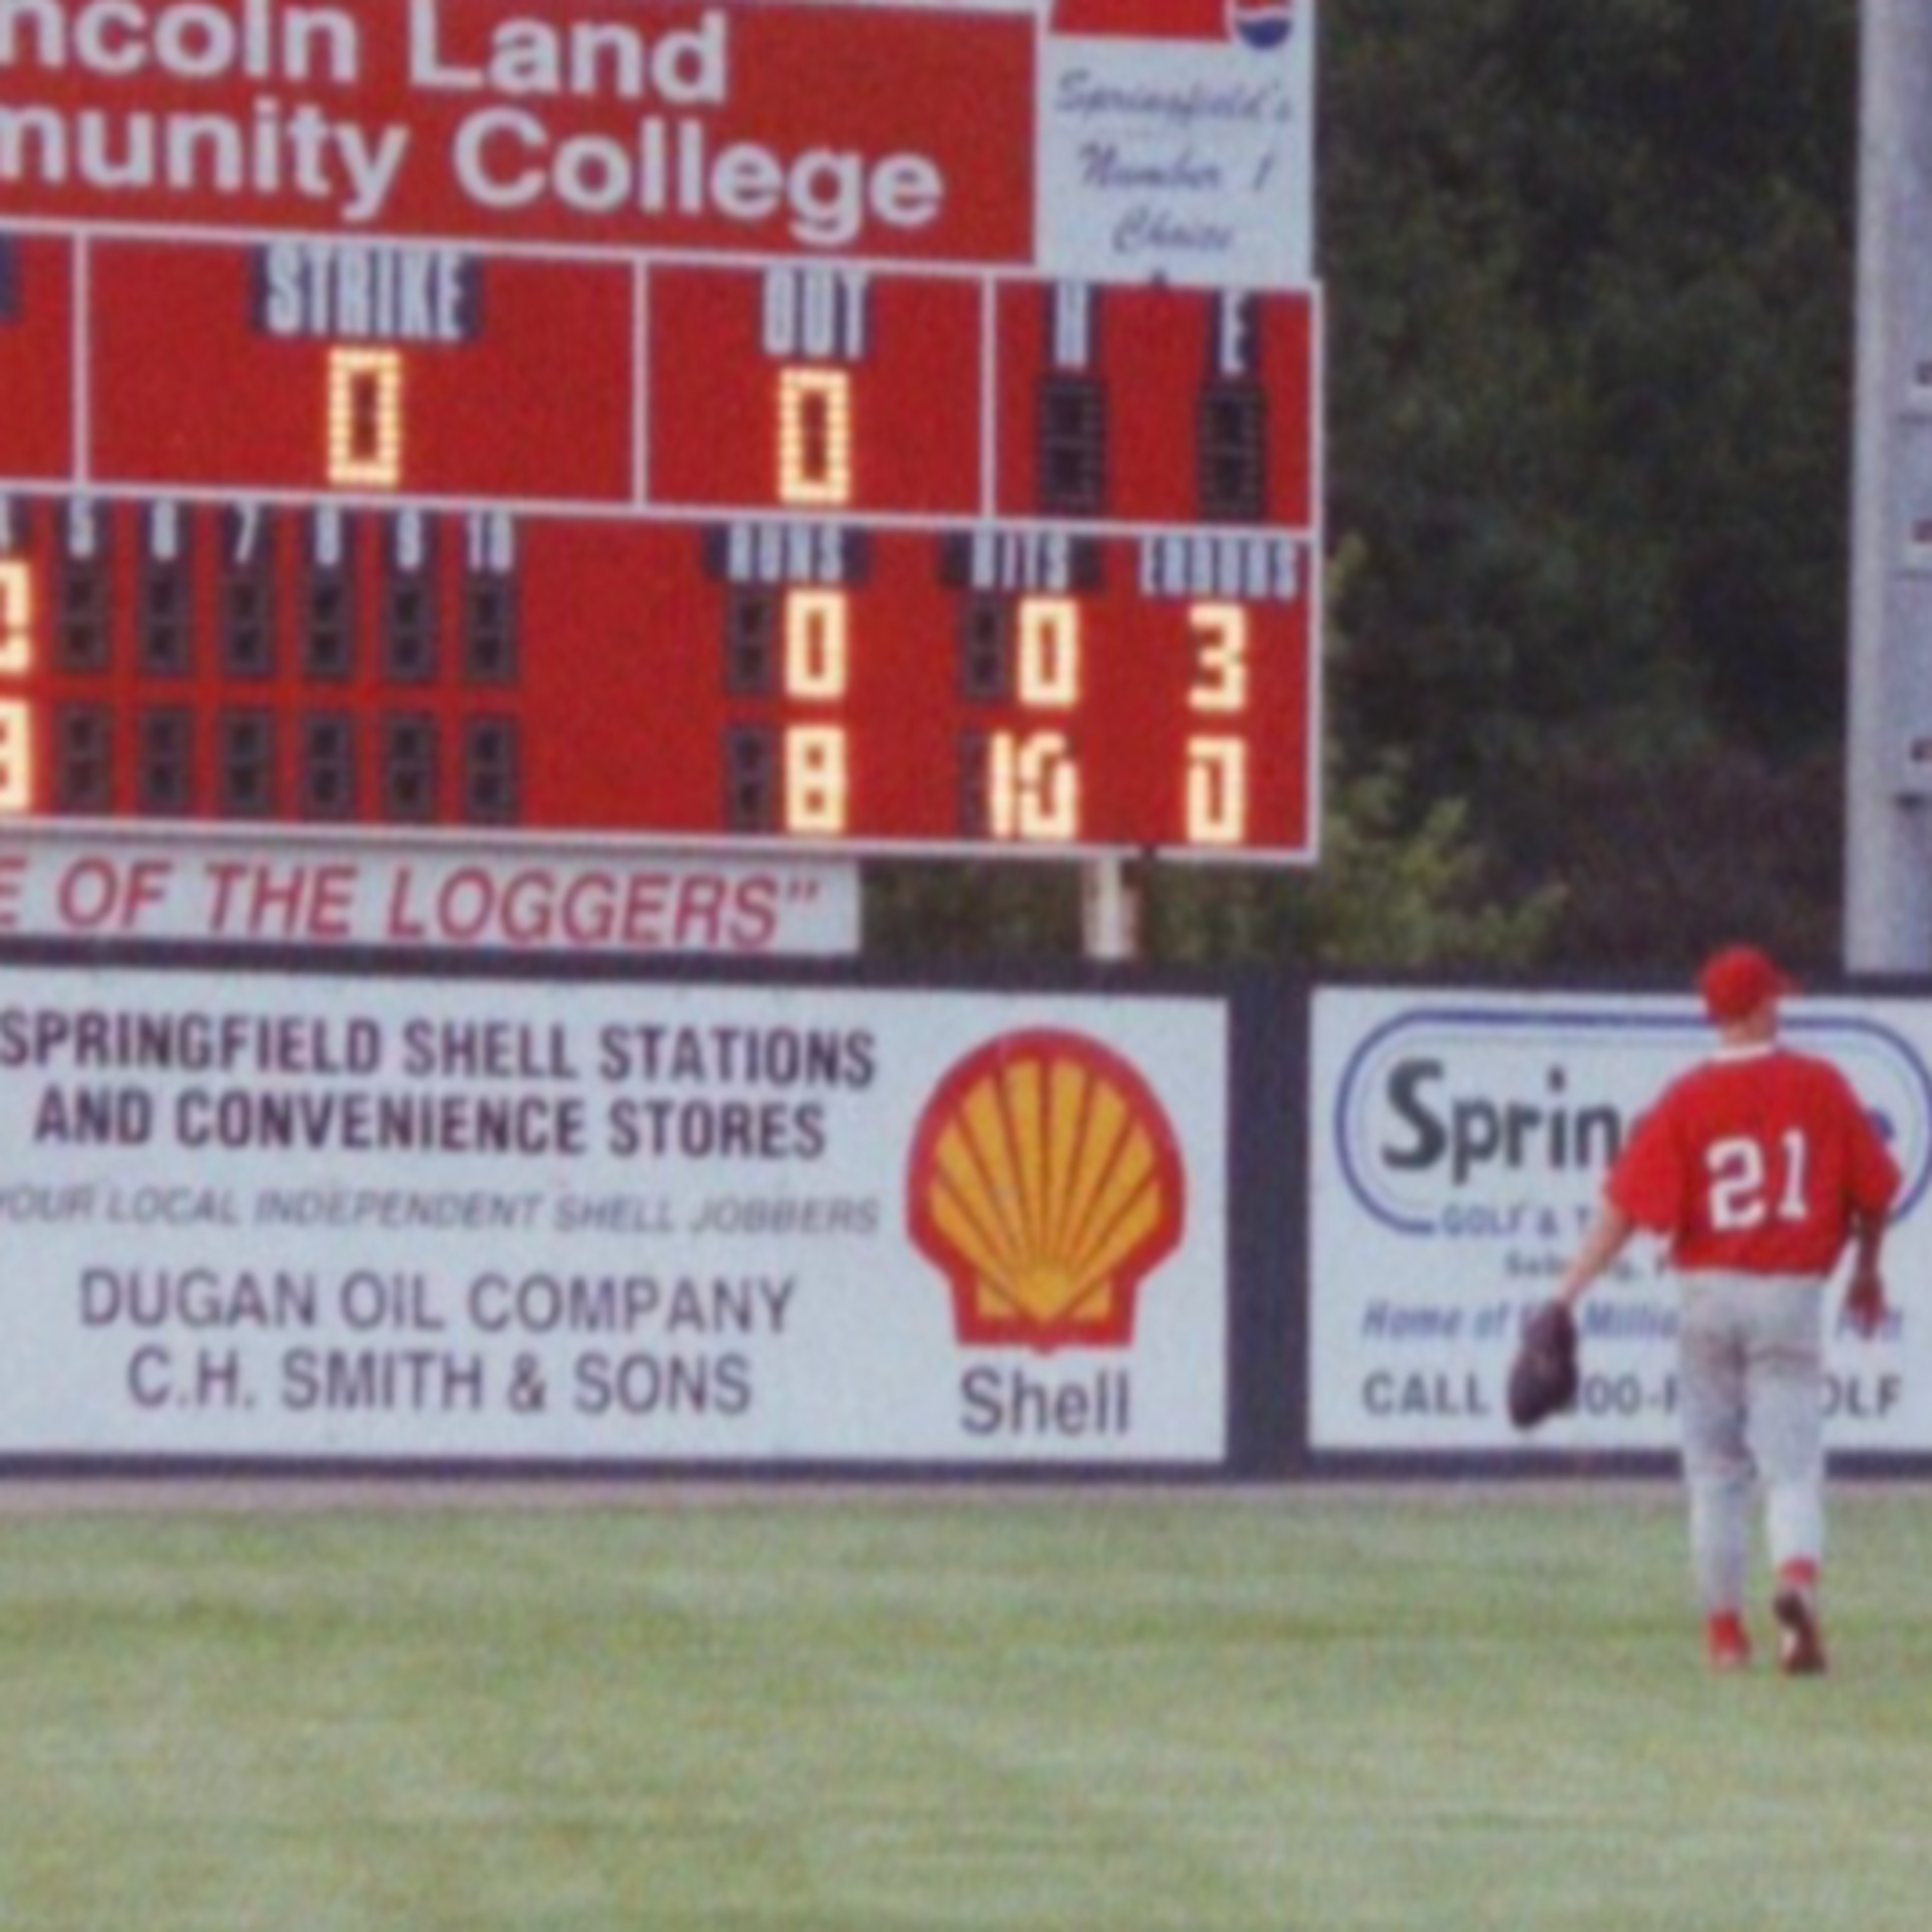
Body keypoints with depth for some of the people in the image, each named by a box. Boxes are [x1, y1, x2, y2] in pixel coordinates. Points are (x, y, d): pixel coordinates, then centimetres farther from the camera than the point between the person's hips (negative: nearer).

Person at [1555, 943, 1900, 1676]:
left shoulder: (1687, 1099, -6)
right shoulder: (1822, 1086, -2)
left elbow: (1627, 1207, -12)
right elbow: (1874, 1189, 5)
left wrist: (1569, 1292, -12)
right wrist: (1867, 1272, 21)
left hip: (1707, 1292, 0)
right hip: (1791, 1293, 0)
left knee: (1716, 1469, 12)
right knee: (1793, 1464, -2)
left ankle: (1725, 1631, 14)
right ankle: (1797, 1580, -31)